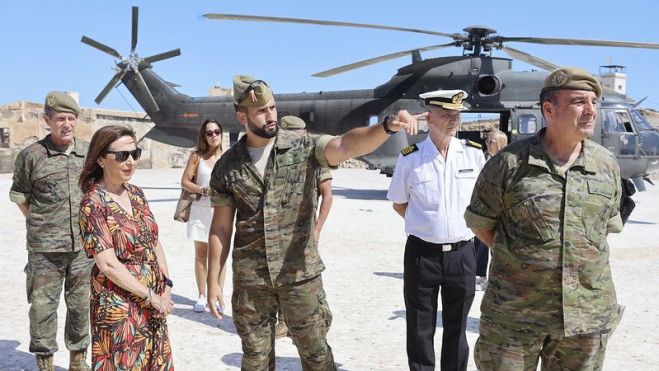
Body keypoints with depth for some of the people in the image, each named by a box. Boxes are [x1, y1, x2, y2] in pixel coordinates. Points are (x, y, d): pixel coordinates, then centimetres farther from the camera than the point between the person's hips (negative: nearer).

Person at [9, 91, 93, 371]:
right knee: (42, 305, 4)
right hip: (45, 249, -2)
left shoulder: (90, 152, 5)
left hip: (84, 246, 3)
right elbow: (20, 196, 5)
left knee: (81, 305, 12)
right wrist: (41, 225, 3)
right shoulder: (31, 156, -4)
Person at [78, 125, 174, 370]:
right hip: (119, 305, -6)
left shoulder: (136, 193, 6)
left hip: (155, 301, 7)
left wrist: (166, 286, 0)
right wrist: (151, 296, -15)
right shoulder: (93, 204, -15)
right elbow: (107, 264, -19)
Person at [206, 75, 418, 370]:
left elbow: (346, 145, -25)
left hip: (301, 274, -1)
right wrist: (213, 281, 3)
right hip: (249, 279, 1)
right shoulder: (227, 166, -1)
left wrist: (387, 126, -43)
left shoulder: (303, 148, -6)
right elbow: (220, 228, 4)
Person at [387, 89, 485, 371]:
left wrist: (468, 224, 7)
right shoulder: (410, 158, -5)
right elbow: (399, 204, 8)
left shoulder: (474, 154, -1)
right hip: (421, 253, -1)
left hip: (461, 252, 1)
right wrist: (425, 225, 3)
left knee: (456, 329, 14)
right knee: (420, 330, 10)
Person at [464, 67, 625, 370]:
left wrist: (580, 257, 9)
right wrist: (518, 255, 2)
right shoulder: (509, 163, -9)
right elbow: (479, 223, 1)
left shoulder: (606, 164, 3)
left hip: (588, 315, 3)